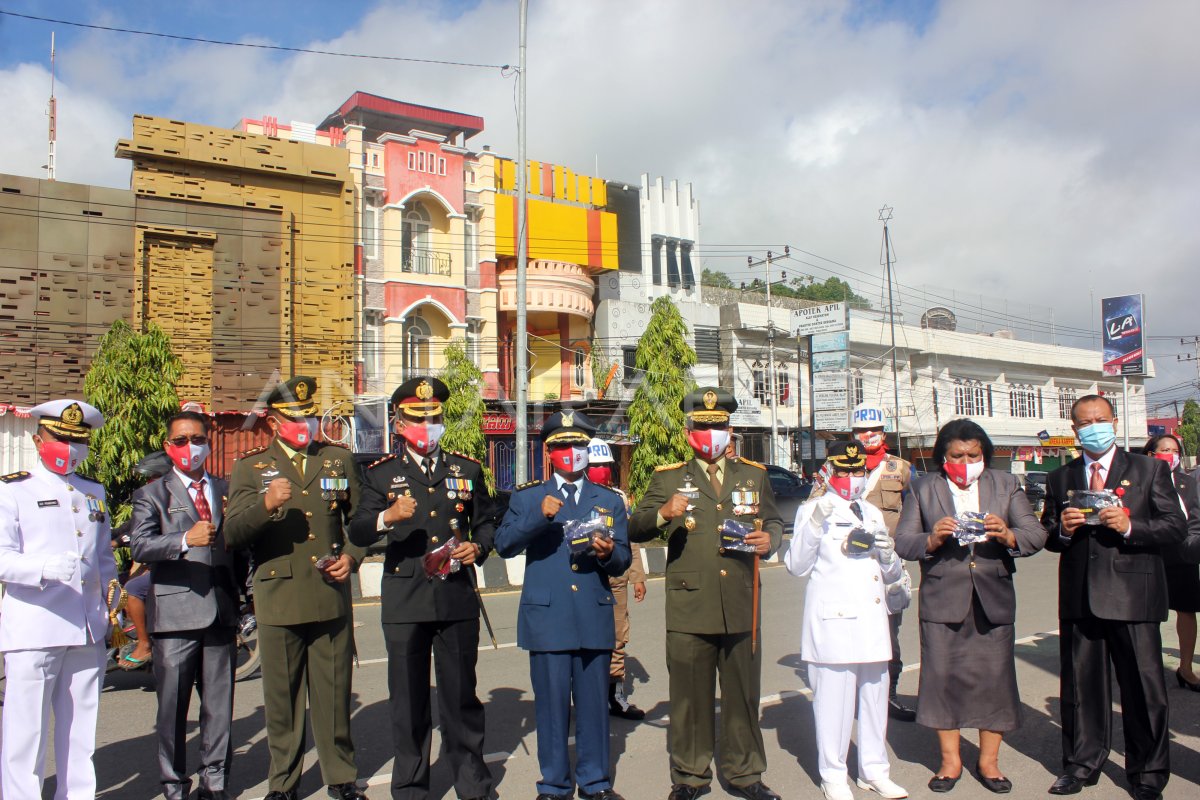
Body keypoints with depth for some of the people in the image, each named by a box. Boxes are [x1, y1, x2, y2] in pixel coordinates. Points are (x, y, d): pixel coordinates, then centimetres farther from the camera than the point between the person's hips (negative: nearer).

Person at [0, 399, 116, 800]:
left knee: (81, 729, 11)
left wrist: (112, 598, 12)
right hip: (33, 630, -5)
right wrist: (45, 567, -28)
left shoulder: (95, 492, 19)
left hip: (88, 631, 5)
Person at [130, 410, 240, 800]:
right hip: (175, 614, -3)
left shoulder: (226, 490, 17)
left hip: (220, 611, 3)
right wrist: (186, 540, -25)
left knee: (220, 705, 8)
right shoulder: (151, 494, 5)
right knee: (173, 707, 3)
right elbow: (139, 546, -10)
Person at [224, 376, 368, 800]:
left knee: (334, 693, 8)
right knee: (282, 698, 8)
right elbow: (232, 534, -6)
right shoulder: (250, 467, 5)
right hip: (279, 600, -1)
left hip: (331, 598, 1)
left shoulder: (339, 459, 11)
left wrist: (352, 556, 0)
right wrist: (265, 505, -23)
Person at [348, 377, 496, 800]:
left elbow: (486, 521, 18)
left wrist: (477, 548, -3)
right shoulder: (381, 473, 4)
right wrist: (387, 518, -25)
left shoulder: (467, 469, 11)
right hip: (405, 602, -1)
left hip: (457, 600, 1)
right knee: (409, 697, 7)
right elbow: (357, 532, -5)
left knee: (461, 694, 9)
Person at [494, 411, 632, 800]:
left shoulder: (610, 501, 14)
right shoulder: (528, 497, 8)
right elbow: (503, 544, -5)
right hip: (548, 618, -2)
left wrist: (608, 554, -15)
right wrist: (538, 516, -19)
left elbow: (622, 560, 8)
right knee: (552, 704, 4)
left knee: (594, 702, 9)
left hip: (594, 618, 2)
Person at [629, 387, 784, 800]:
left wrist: (769, 539, -4)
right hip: (689, 607, -2)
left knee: (743, 693, 12)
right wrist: (663, 514, -21)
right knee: (690, 694, 6)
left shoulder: (754, 474, 13)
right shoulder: (668, 478, 6)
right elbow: (634, 529, 0)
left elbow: (773, 521, 20)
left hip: (742, 605, 2)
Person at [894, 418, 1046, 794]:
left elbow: (1037, 533, 1)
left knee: (995, 676, 5)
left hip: (993, 600, 1)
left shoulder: (1006, 485, 10)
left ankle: (989, 760, 22)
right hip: (942, 600, -1)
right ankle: (950, 760, 19)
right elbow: (902, 542, 0)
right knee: (943, 676, 3)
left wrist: (1008, 535, -19)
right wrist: (931, 540, -20)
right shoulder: (923, 488, 6)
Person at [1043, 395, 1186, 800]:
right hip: (1079, 598, 3)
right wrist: (1062, 529, -7)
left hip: (1132, 595, -2)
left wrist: (1129, 526, -16)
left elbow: (1176, 526, -1)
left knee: (1143, 686, 4)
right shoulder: (1060, 478, 13)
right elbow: (1046, 536, 15)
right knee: (1080, 685, 10)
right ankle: (1082, 764, 25)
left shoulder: (1150, 469, 5)